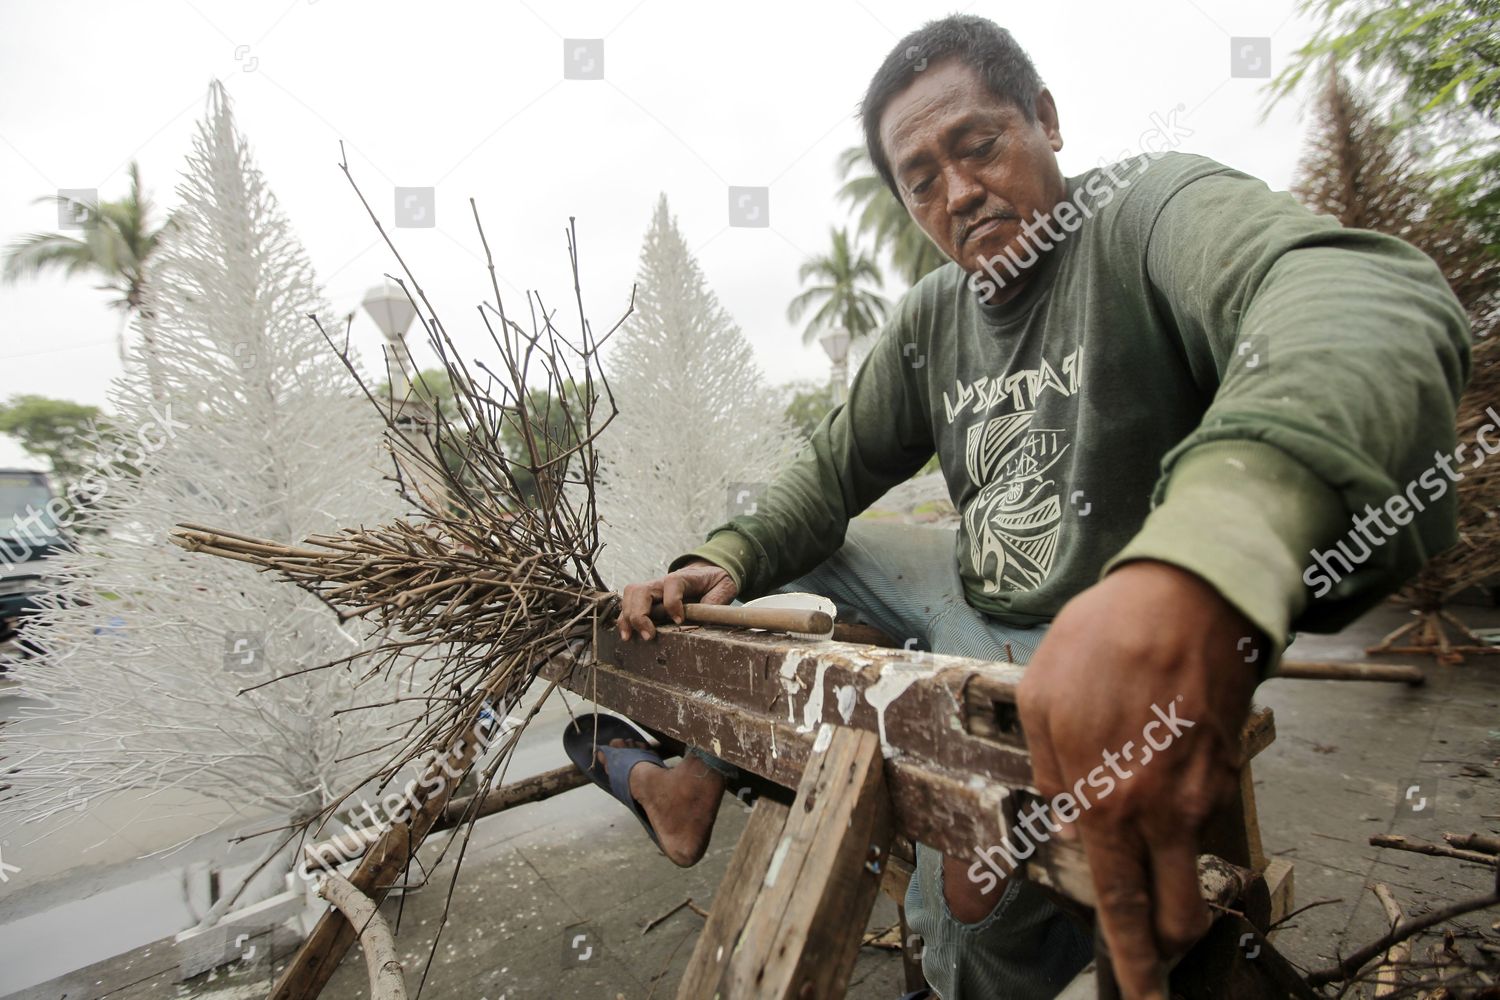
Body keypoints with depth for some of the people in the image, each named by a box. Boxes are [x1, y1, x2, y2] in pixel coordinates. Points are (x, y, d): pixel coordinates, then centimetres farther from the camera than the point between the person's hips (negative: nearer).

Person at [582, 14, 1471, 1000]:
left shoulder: (1150, 209, -16)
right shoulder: (931, 319, 5)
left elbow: (1372, 296, -37)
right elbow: (836, 468, 9)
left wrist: (1193, 575, -59)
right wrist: (722, 561, -10)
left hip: (1105, 649, -6)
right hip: (975, 599, 7)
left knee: (971, 903, -25)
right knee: (773, 557, 12)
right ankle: (697, 789, 27)